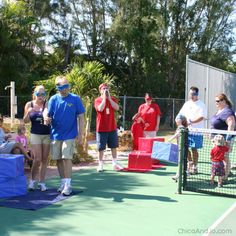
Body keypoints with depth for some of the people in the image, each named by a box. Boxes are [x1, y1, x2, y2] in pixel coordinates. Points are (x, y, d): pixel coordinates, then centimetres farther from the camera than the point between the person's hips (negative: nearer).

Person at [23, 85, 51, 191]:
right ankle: (32, 180, 15)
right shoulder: (29, 104, 2)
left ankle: (41, 182, 17)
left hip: (47, 135, 0)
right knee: (37, 159, -5)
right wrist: (28, 112, -13)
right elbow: (25, 121, 6)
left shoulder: (47, 104, -4)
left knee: (44, 159, 5)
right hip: (35, 134, 0)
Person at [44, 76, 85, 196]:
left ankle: (68, 185, 0)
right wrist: (47, 119, -22)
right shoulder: (53, 99, 0)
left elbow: (81, 117, -3)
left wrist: (80, 134, -6)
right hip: (55, 135, 3)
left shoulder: (75, 99, -6)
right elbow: (48, 115, 2)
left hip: (69, 135, -3)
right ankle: (63, 182, 24)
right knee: (58, 159, 9)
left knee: (66, 158, -9)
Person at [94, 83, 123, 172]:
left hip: (112, 127, 4)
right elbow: (100, 109, -23)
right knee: (101, 148, 1)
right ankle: (100, 164, 10)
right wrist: (104, 98, -17)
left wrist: (109, 98, -12)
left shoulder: (112, 99, 8)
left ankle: (115, 163, 19)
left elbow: (117, 108, -10)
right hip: (101, 128, -4)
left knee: (114, 146, 10)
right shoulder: (98, 100, -3)